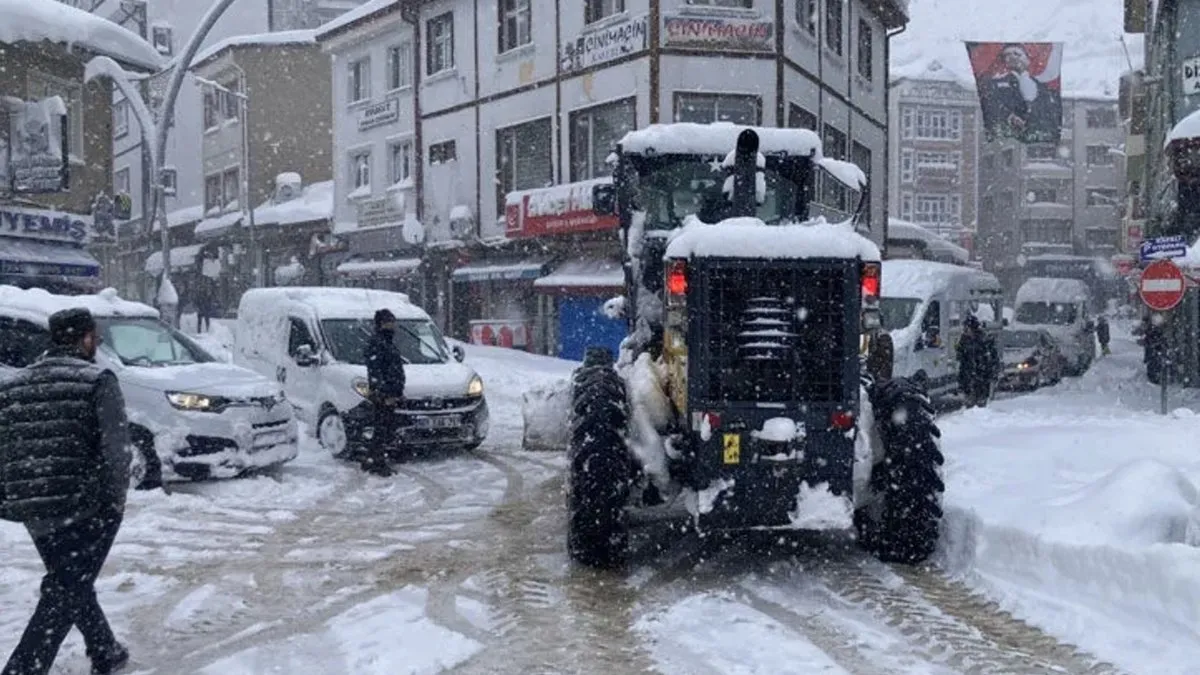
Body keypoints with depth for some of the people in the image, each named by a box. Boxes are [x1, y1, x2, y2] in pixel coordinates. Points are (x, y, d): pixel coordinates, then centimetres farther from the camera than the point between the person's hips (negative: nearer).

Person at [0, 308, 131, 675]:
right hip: (86, 507, -7)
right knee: (64, 593, -1)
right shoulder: (97, 381, -8)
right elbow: (115, 448, -16)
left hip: (32, 511, 7)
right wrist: (115, 499, -8)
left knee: (70, 584, 22)